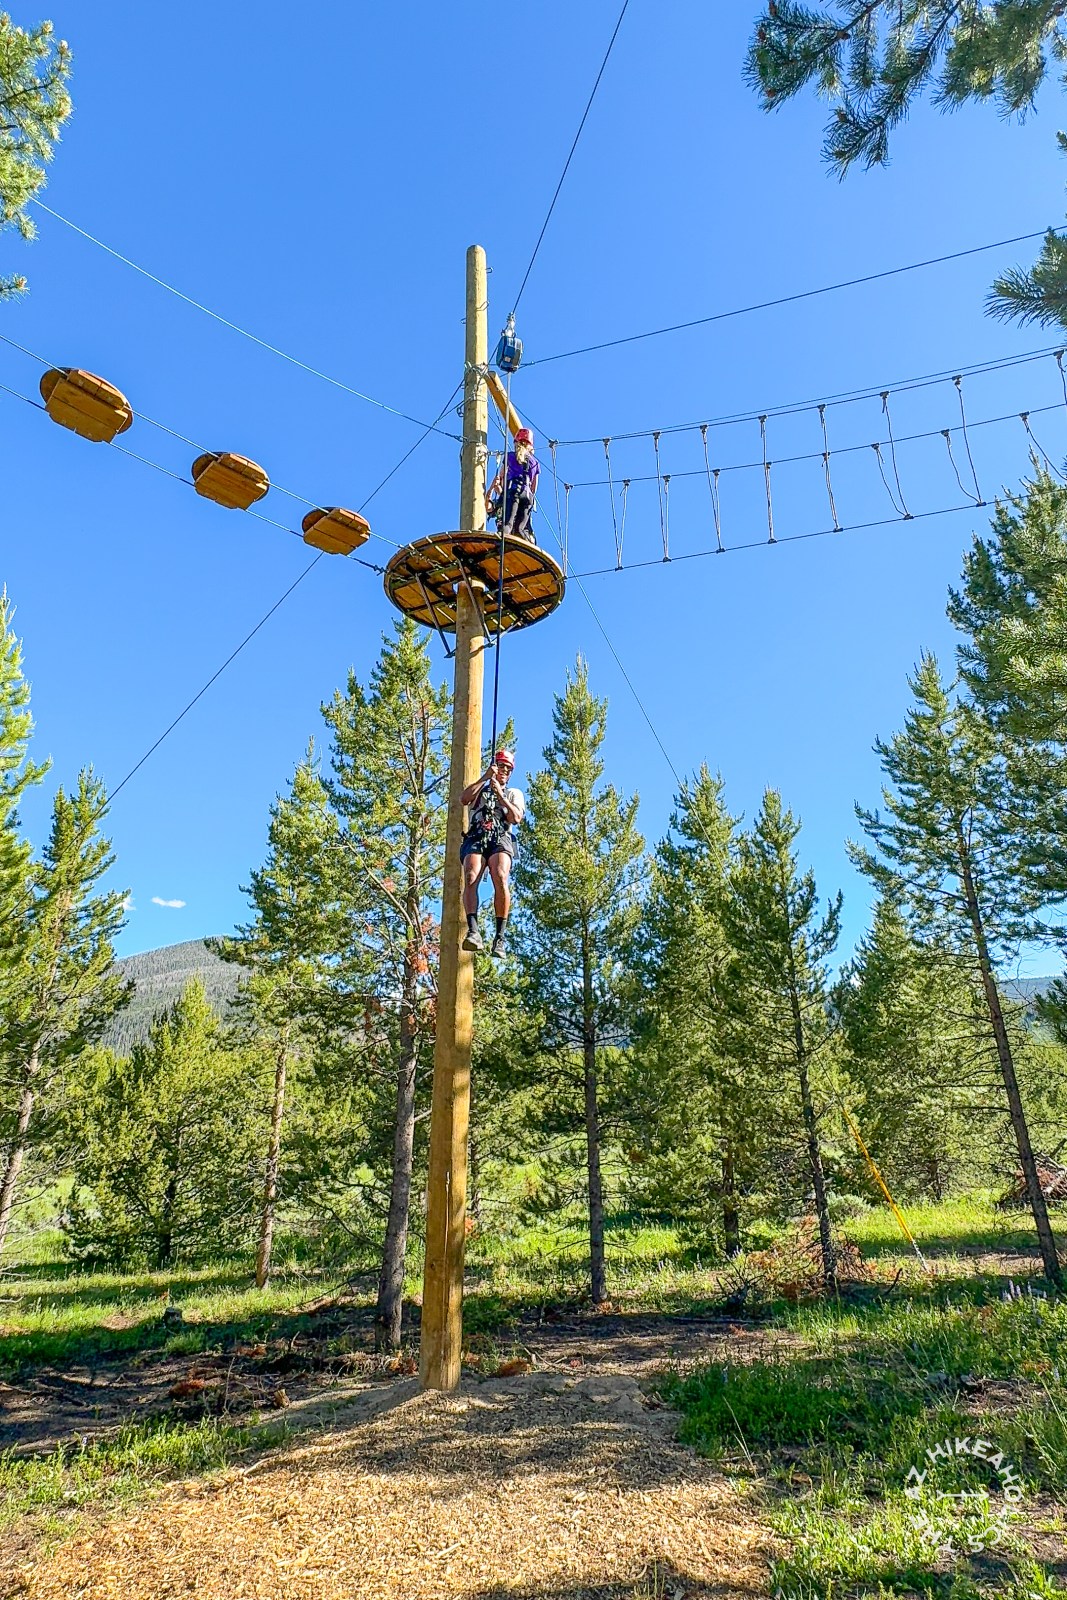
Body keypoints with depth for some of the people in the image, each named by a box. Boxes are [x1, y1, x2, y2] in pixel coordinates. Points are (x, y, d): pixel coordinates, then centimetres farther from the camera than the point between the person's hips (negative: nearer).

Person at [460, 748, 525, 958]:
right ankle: (473, 931, -41)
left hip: (501, 840, -1)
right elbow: (464, 799, 5)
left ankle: (500, 937, -29)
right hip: (475, 839, 1)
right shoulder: (479, 789, 30)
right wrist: (484, 777, 3)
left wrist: (500, 795, 2)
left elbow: (517, 817, 7)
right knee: (471, 878, -29)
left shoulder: (514, 793, 27)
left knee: (501, 879, -30)